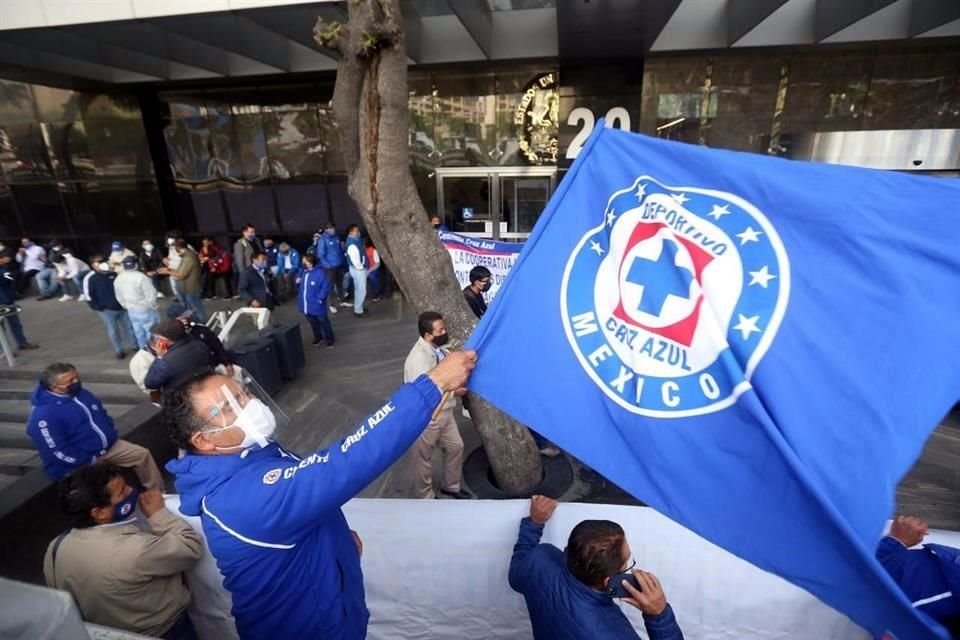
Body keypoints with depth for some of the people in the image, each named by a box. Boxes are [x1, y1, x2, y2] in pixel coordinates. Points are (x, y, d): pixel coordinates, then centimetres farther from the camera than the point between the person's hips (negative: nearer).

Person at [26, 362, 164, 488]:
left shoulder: (81, 393, 4)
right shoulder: (44, 415, -21)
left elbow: (103, 414, 19)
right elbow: (59, 454, -22)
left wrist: (110, 435, 5)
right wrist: (91, 461, -17)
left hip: (109, 446, 7)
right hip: (81, 463, -7)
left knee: (142, 454, 1)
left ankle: (156, 493, 13)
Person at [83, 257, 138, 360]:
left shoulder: (113, 273, 1)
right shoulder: (90, 278, -9)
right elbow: (88, 295, -8)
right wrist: (98, 307, -12)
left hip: (122, 306, 3)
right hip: (107, 310, -3)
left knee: (129, 326, 12)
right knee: (113, 331, 6)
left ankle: (135, 345, 29)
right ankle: (119, 351, 19)